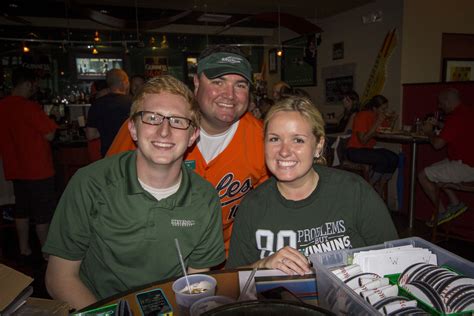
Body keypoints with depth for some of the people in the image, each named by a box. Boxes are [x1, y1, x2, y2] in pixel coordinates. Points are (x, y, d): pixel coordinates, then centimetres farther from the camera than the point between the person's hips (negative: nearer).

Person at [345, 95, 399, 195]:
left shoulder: (381, 116, 6)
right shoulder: (362, 116, -15)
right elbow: (363, 140, -22)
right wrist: (377, 123, -22)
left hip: (369, 149, 8)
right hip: (355, 150, -8)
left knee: (394, 158, -14)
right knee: (383, 159, -28)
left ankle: (379, 187, -3)